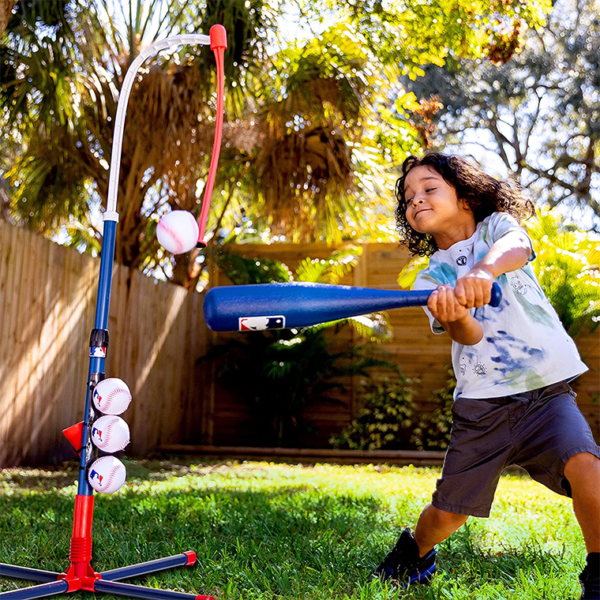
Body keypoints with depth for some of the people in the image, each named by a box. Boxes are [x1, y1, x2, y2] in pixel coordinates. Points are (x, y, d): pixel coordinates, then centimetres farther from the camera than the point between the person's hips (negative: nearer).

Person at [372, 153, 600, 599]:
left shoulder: (497, 225, 5)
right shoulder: (431, 280, 8)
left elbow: (516, 247, -21)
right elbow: (470, 336, -10)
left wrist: (485, 269, -45)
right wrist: (453, 317, -35)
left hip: (548, 390, -1)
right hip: (480, 404, 2)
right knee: (449, 511, 6)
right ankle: (415, 551, 38)